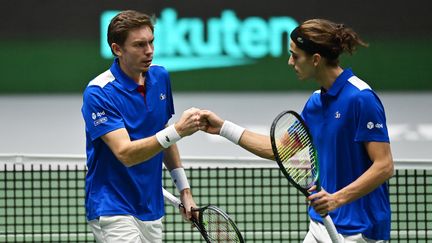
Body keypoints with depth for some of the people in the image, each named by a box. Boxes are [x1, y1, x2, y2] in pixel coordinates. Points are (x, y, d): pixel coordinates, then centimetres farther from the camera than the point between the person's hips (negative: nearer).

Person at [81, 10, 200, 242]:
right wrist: (177, 131, -35)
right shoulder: (98, 93, -17)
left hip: (152, 208, 7)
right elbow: (125, 153, -26)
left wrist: (183, 188, 15)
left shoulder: (160, 77, 4)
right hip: (114, 211, -7)